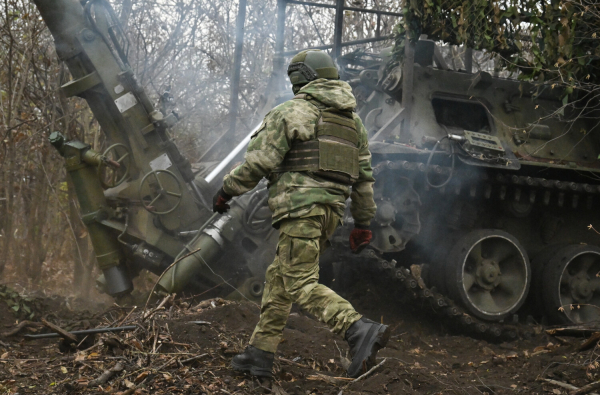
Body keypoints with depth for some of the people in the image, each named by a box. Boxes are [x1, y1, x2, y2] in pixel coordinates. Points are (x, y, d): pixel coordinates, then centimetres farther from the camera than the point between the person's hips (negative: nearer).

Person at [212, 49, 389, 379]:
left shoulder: (291, 112, -4)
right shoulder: (352, 120, 19)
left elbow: (258, 162, -8)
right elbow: (364, 176, 18)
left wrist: (226, 191, 5)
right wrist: (363, 223, 22)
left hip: (300, 206, -8)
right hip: (331, 210, 8)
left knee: (301, 285, -11)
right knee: (279, 278, 15)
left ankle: (361, 331, -28)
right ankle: (260, 353, 17)